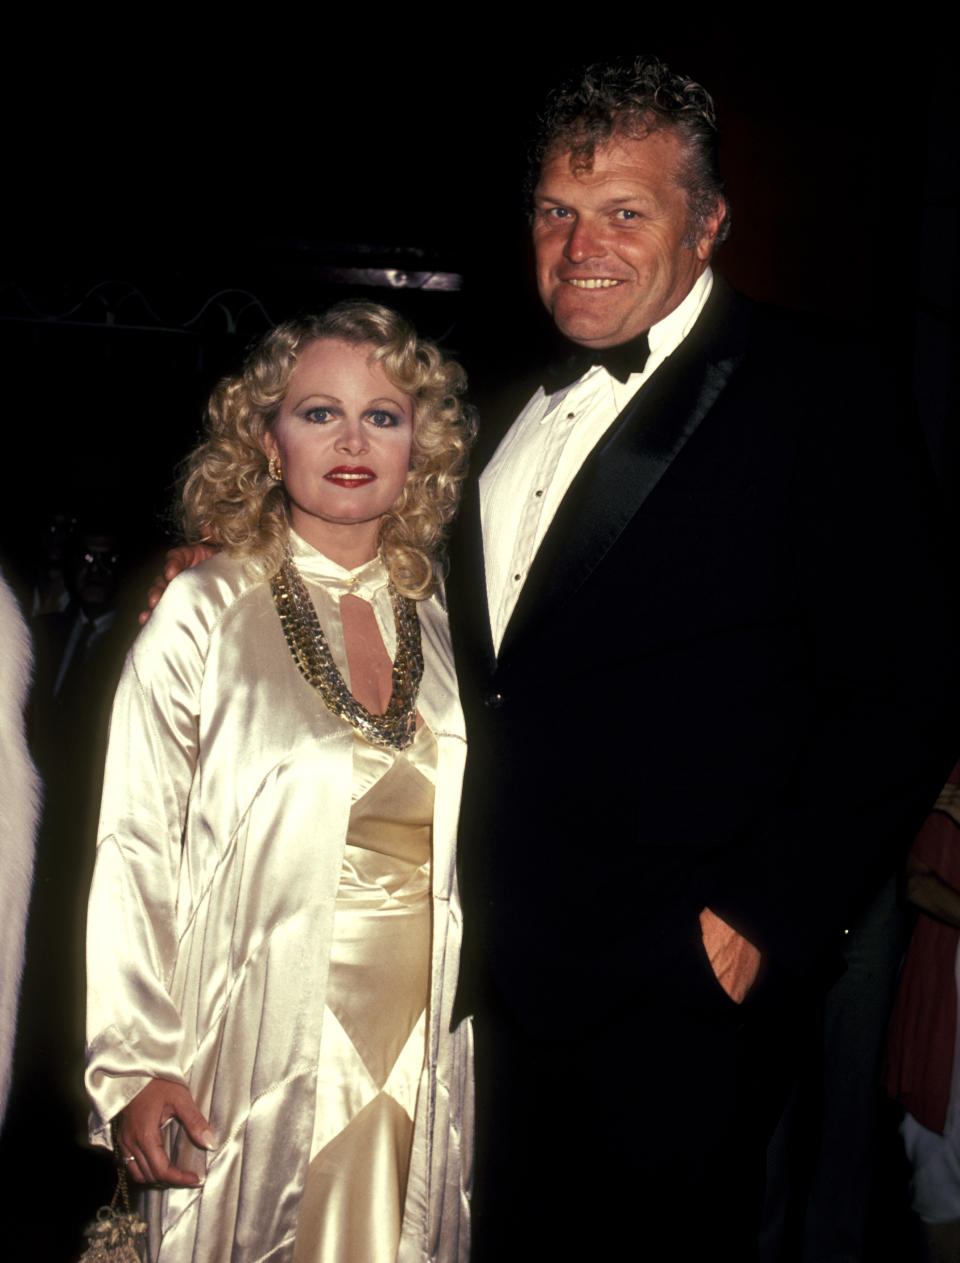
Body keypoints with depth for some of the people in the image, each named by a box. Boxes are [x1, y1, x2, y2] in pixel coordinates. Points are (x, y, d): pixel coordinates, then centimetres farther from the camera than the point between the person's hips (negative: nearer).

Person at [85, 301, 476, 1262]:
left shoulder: (442, 626, 7)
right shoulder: (202, 618, -5)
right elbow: (133, 857, -6)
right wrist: (131, 1067, -11)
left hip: (424, 1055, 4)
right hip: (263, 1054, -3)